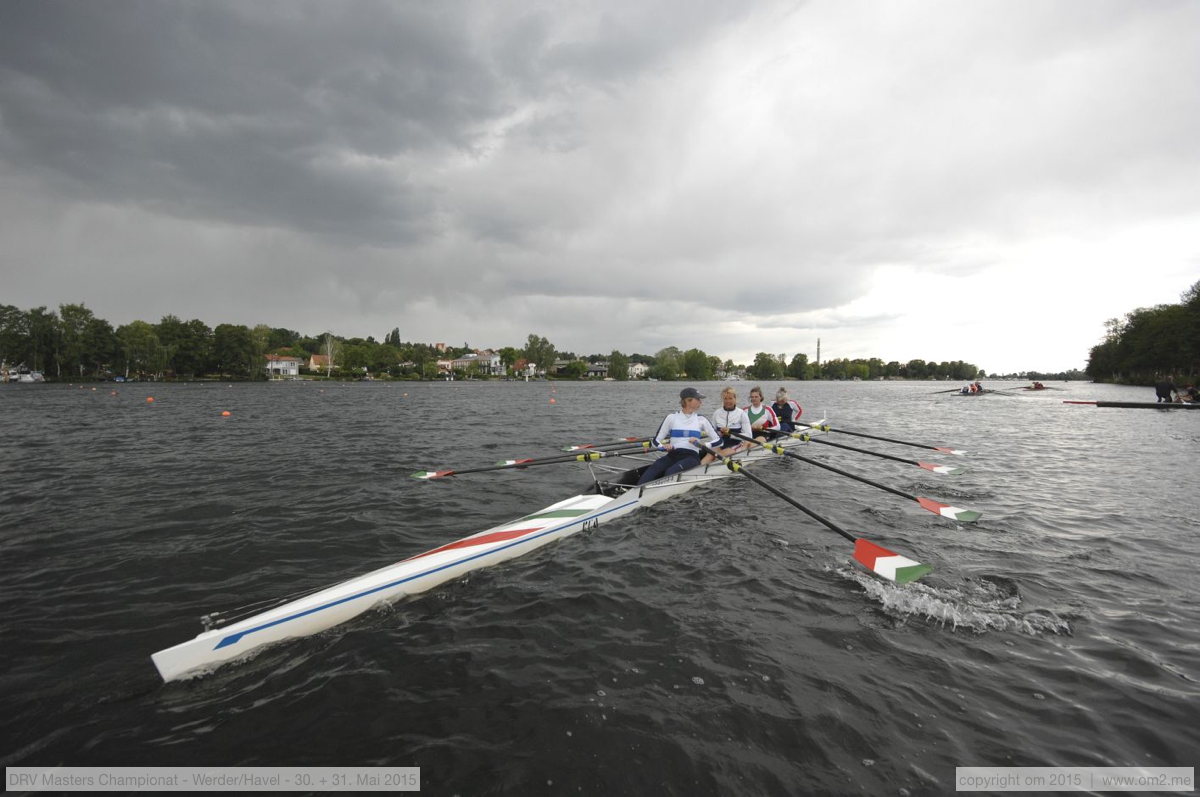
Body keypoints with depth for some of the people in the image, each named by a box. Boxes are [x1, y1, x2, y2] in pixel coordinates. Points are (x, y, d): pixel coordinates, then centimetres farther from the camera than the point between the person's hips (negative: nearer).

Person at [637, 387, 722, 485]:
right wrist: (664, 447, -13)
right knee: (653, 469, -32)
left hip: (691, 457, 0)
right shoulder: (672, 417, 11)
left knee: (670, 472, -34)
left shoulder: (701, 419, 14)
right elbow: (656, 440, 10)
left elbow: (718, 440, 12)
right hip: (672, 455, 0)